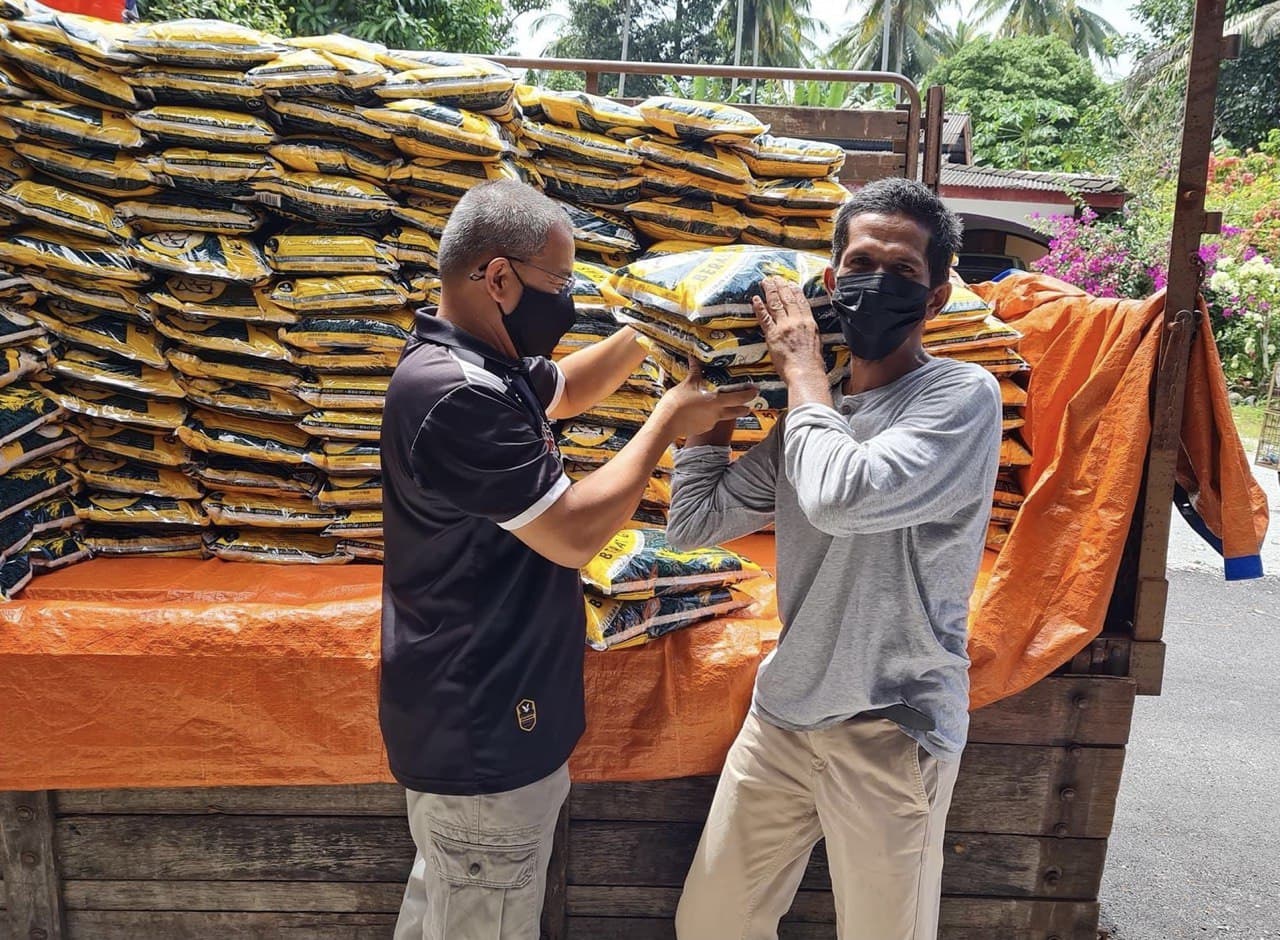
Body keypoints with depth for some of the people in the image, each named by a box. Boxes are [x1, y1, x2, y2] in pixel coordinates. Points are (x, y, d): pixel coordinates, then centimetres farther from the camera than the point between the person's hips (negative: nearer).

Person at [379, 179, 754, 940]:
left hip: (470, 711, 10)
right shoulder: (458, 395, -27)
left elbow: (563, 390, 24)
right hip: (480, 731, -10)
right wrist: (667, 423, -13)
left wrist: (649, 332, 9)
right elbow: (574, 533, -24)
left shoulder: (475, 362, 5)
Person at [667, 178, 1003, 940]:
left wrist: (802, 366, -15)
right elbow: (694, 521, 7)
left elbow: (843, 496, -31)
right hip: (782, 712, 6)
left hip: (892, 731, -6)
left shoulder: (963, 397, -13)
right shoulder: (811, 414, 6)